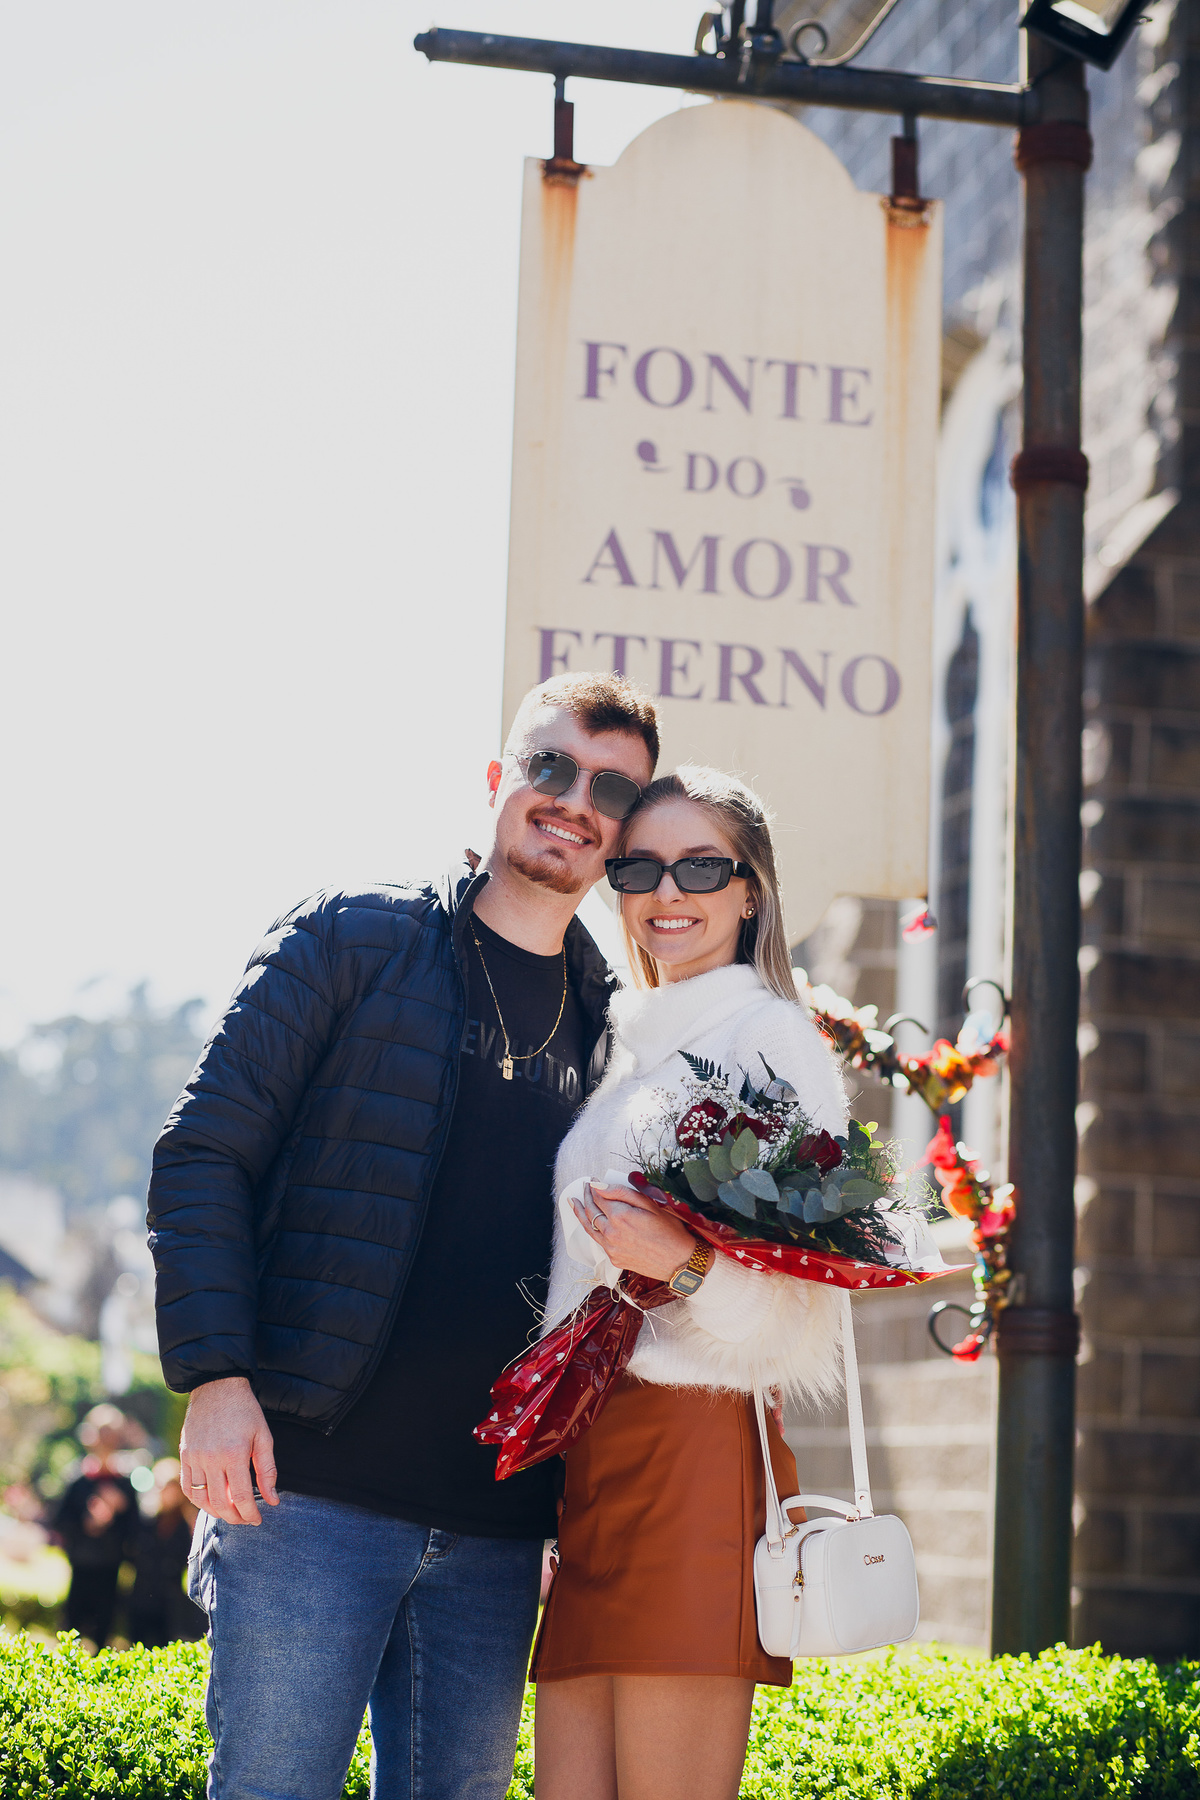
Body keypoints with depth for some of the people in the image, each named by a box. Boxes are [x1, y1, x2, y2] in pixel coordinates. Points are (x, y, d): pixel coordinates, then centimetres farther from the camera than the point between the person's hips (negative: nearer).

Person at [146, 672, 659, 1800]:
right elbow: (203, 1152, -3)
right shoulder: (352, 940, 1)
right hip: (313, 1490, -4)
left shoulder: (608, 1025, 15)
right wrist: (216, 1375, -13)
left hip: (497, 1525, 5)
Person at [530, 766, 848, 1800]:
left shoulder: (769, 1034, -1)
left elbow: (807, 1305, -7)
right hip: (586, 1456, 7)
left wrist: (685, 1265, -23)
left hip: (694, 1444, -7)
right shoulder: (625, 1047, 22)